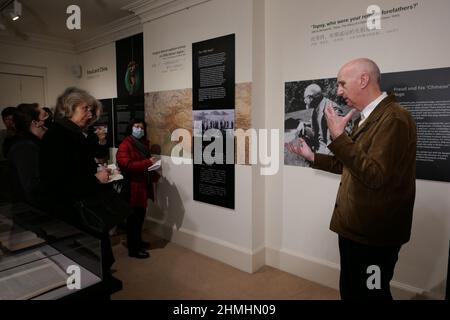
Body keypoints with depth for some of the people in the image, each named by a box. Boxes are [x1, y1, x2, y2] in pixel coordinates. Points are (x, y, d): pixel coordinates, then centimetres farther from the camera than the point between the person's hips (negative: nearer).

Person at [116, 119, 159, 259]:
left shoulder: (144, 143, 14)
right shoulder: (125, 145, -12)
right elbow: (127, 165, -23)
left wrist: (154, 173, 8)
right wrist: (148, 162, -27)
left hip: (143, 185, 8)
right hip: (133, 187, -8)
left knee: (140, 215, 17)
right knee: (133, 217, -1)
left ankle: (138, 241, 33)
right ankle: (133, 249, 10)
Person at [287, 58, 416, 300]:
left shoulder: (394, 119, -19)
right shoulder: (367, 118, 12)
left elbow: (374, 175, -28)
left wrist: (338, 137, -26)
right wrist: (312, 157, 11)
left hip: (373, 234, -9)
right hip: (354, 228, 9)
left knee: (369, 294, 10)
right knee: (350, 291, 22)